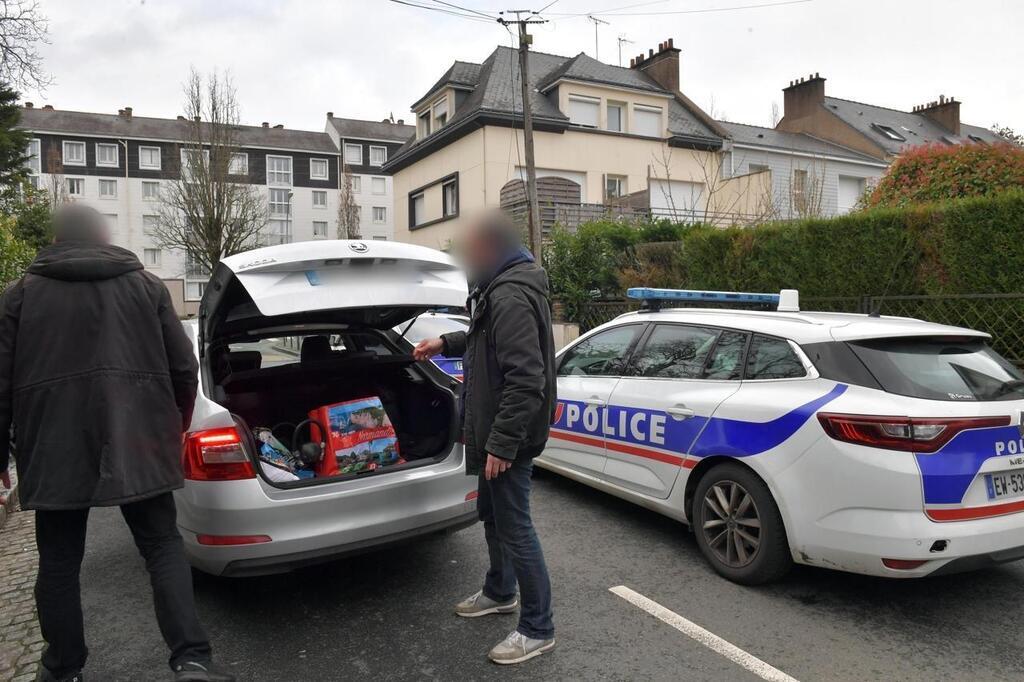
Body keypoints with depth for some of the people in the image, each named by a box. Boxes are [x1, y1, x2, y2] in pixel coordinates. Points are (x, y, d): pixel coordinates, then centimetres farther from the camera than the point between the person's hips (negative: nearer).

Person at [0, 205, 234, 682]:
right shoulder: (147, 285, 8)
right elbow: (184, 368, 7)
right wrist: (177, 424, 23)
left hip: (53, 449, 1)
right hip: (137, 443, 0)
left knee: (59, 560, 15)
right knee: (162, 546, 5)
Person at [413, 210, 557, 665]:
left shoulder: (511, 297, -24)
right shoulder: (502, 289, 12)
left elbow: (525, 380, -30)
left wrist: (502, 442, -28)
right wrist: (445, 343, 24)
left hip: (509, 435, -11)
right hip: (495, 430, 11)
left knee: (514, 526, -1)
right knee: (492, 515, 23)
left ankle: (538, 629, 14)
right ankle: (499, 593, 43)